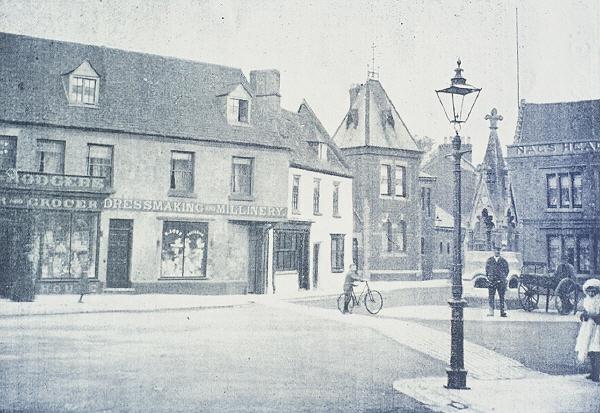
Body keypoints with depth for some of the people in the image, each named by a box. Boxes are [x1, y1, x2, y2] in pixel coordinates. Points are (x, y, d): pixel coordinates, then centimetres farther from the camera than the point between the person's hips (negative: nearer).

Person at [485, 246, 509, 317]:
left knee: (502, 297, 0)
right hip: (492, 281, 0)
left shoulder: (503, 260, 7)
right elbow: (486, 270, 14)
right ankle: (491, 312, -2)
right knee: (491, 297, -3)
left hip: (501, 282, 0)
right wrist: (488, 277, 7)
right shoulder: (489, 260, 9)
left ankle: (502, 312, 2)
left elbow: (506, 270, 13)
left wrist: (503, 278, 7)